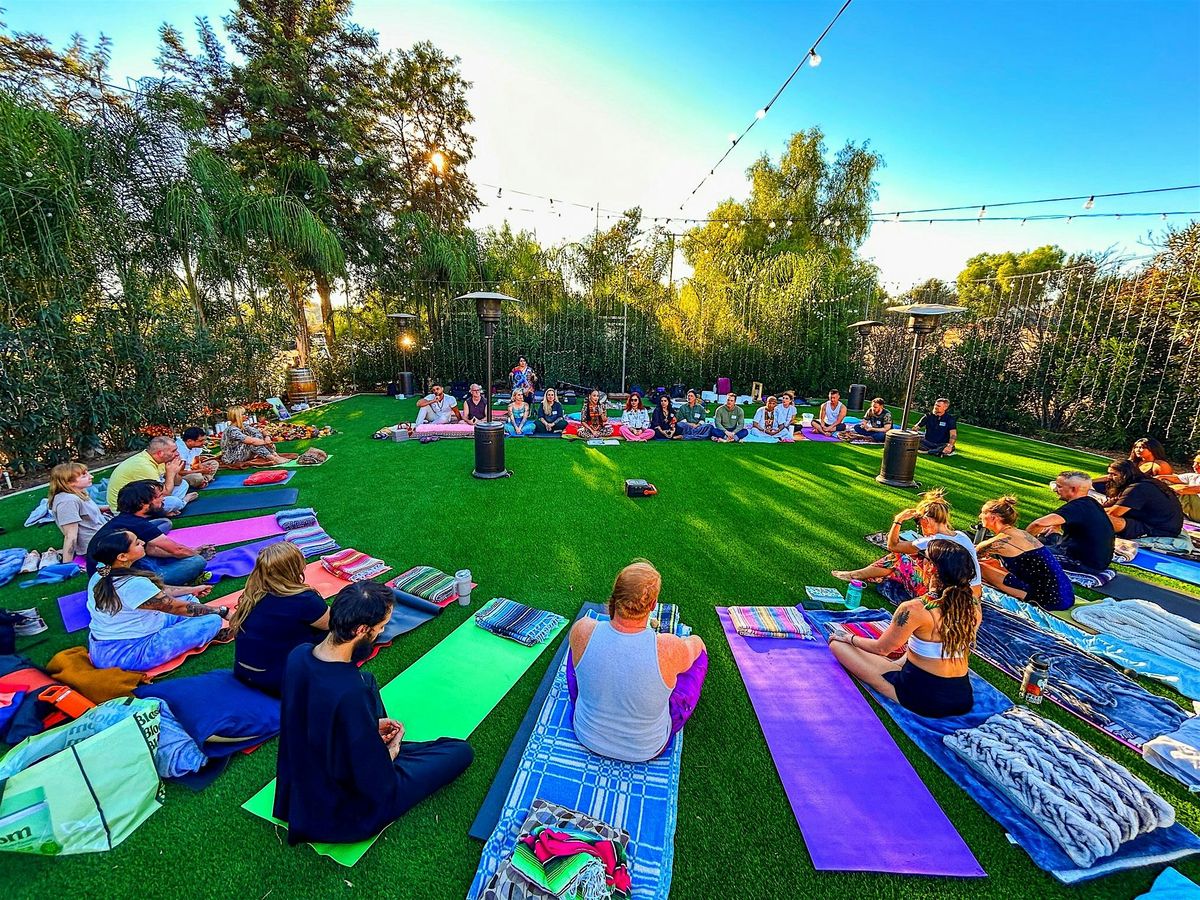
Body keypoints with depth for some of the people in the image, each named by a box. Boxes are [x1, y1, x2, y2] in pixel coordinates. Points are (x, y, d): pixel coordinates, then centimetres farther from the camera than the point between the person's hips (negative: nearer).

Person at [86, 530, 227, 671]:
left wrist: (191, 590, 21)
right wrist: (222, 611, -5)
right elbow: (181, 608, -19)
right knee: (213, 620, -15)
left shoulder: (101, 575, -3)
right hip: (128, 655, -9)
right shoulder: (134, 584, -30)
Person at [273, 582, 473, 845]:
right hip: (344, 816, -7)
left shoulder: (298, 655, -16)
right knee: (461, 750, 2)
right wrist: (392, 752, -7)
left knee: (367, 679, 20)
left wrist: (372, 726, 2)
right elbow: (376, 785, -27)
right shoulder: (350, 693, -39)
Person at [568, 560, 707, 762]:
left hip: (587, 737, 2)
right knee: (697, 643, 9)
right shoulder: (668, 649, -35)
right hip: (647, 751, -1)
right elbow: (693, 648, -8)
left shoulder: (583, 631, -30)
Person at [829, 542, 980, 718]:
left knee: (837, 644, -1)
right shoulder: (974, 605, -8)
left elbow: (881, 649, -13)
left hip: (920, 697, -5)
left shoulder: (914, 609, -26)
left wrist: (849, 638, 6)